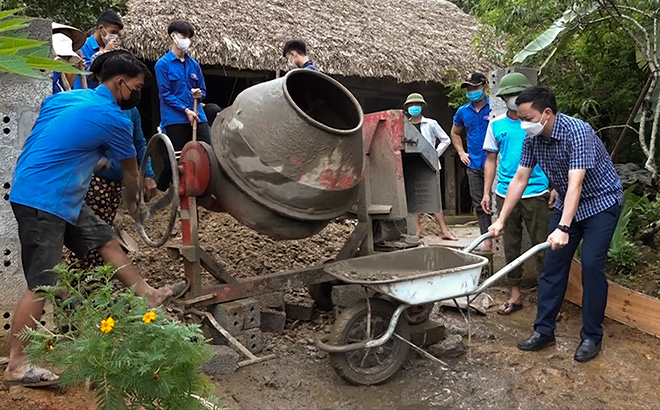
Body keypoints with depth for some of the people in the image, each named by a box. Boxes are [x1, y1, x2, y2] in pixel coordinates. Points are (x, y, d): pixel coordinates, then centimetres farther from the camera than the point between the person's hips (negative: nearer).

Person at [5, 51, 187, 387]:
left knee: (105, 239, 13)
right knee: (41, 285, -5)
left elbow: (36, 142, 17)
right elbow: (130, 172, 3)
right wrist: (132, 204, 20)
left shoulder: (63, 98, 11)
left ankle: (148, 295, 23)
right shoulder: (113, 119, -12)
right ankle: (17, 366, 4)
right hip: (43, 201, -10)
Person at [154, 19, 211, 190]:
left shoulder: (194, 64, 14)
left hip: (197, 117, 5)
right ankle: (159, 191, 18)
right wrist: (185, 110, -13)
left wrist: (199, 94, -3)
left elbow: (202, 90, 21)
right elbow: (165, 94, -5)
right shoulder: (163, 64, 0)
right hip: (175, 119, -4)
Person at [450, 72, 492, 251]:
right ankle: (487, 239, 20)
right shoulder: (463, 112, 10)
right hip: (474, 166, 5)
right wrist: (461, 152, 14)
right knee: (479, 204, 10)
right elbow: (455, 133, 25)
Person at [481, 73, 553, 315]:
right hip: (505, 193, 3)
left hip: (536, 193, -3)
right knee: (511, 245, 10)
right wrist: (486, 192, 8)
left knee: (541, 245, 0)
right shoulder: (496, 124, 7)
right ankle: (515, 295, 21)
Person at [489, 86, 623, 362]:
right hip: (567, 203, 6)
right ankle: (544, 330, 10)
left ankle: (592, 337, 4)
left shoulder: (577, 132, -30)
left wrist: (563, 228, -47)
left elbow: (576, 183, -38)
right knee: (553, 264, 2)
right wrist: (501, 220, -6)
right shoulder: (533, 138, -10)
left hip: (601, 202, -6)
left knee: (591, 265, -12)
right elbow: (520, 179, -5)